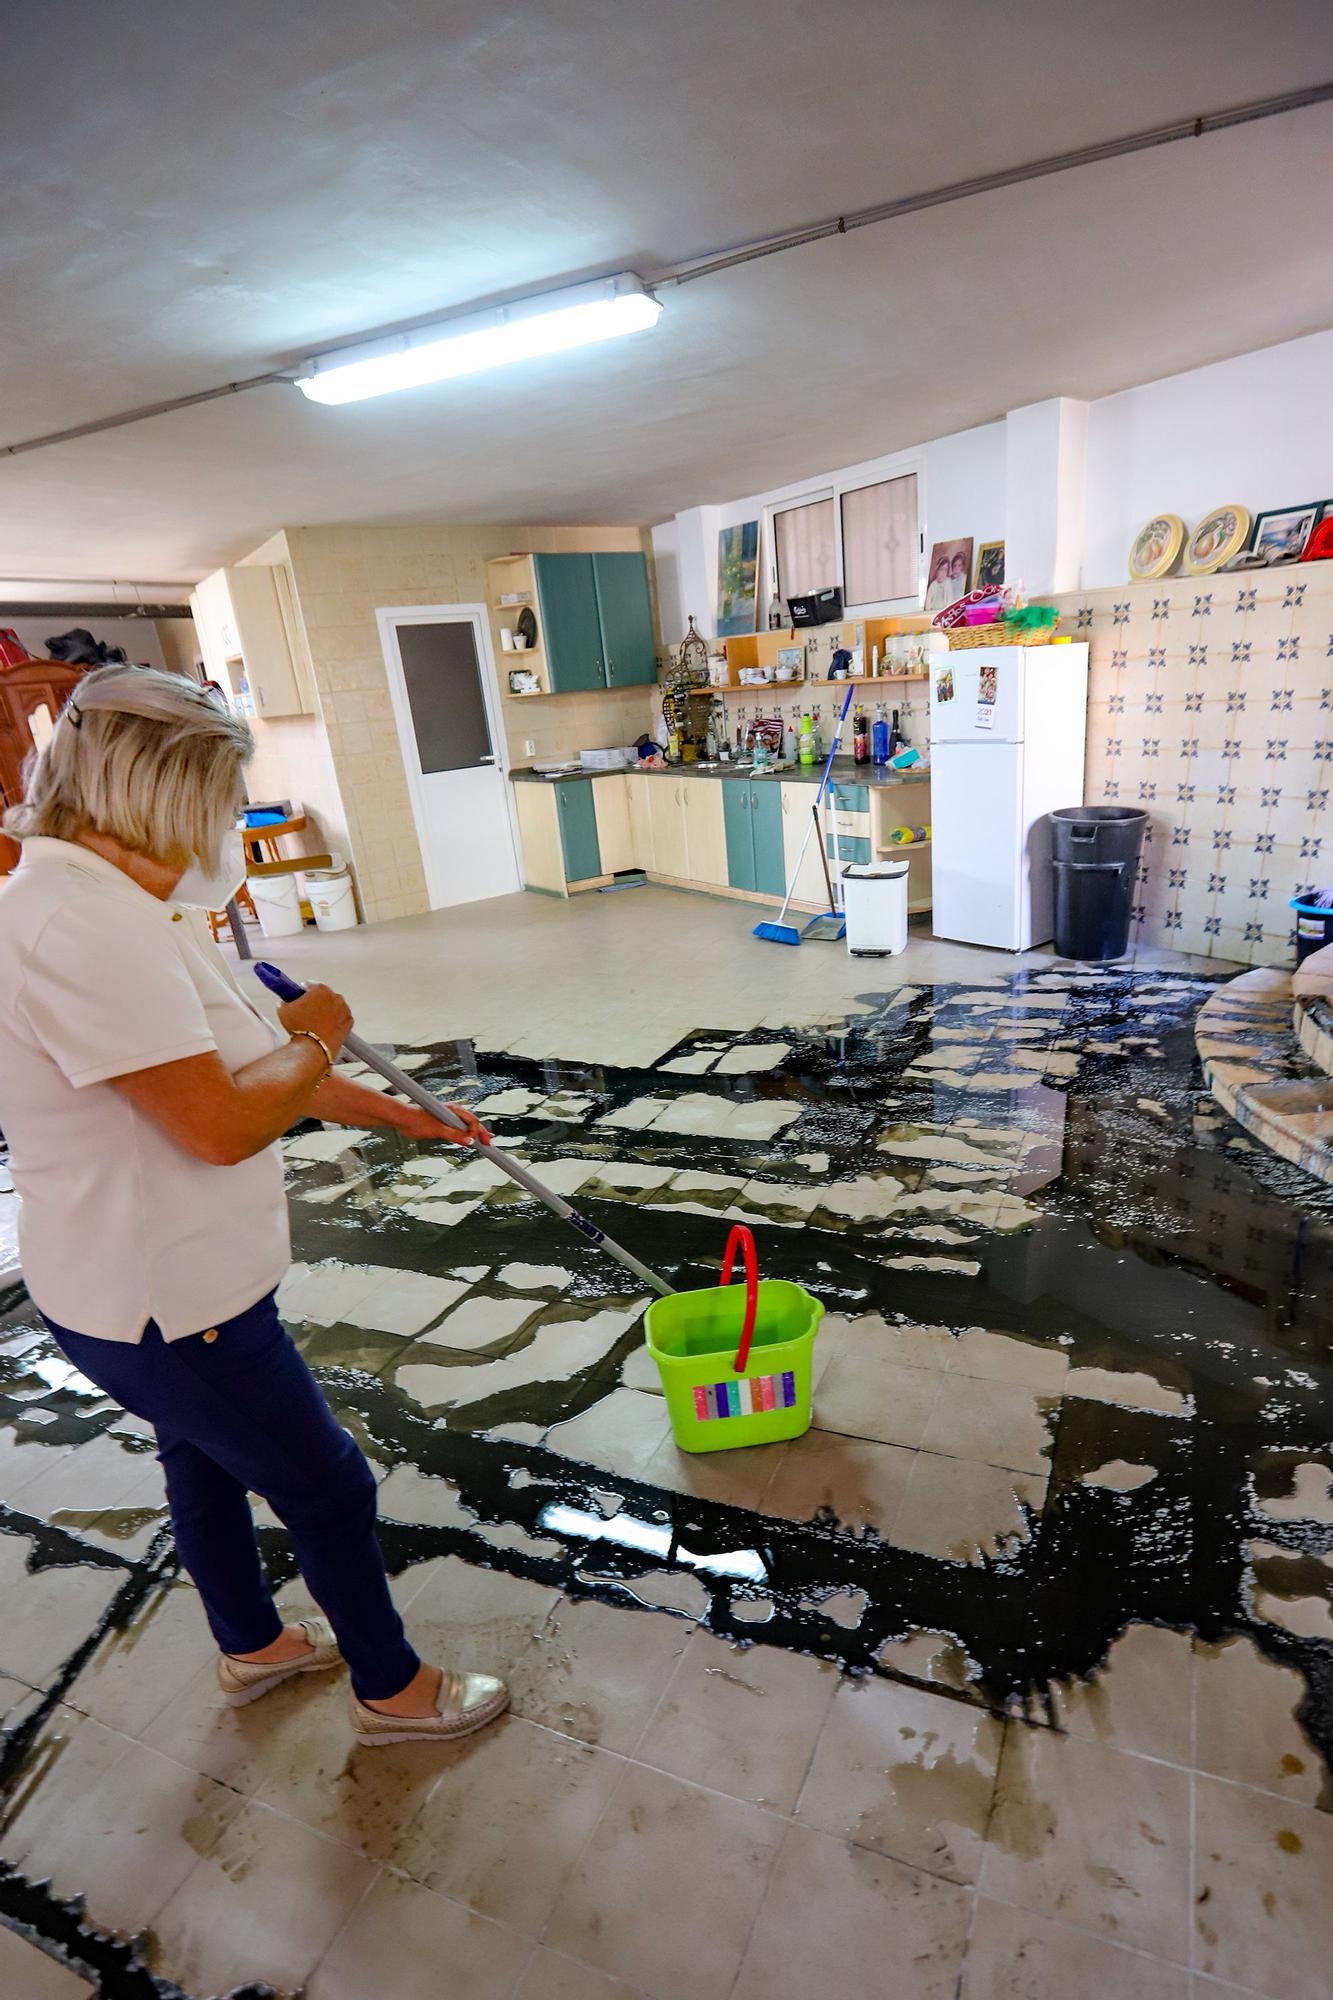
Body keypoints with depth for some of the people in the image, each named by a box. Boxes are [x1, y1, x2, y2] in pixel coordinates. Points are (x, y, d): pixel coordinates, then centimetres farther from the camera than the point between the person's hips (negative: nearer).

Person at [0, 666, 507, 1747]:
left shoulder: (111, 908, 5)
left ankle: (253, 1645, 55)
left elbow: (239, 1069, 9)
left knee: (206, 1461, 29)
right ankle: (393, 1689, 36)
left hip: (151, 1281, 10)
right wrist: (315, 1038, -13)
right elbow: (223, 1122, -33)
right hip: (168, 1304, -10)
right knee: (330, 1490, 9)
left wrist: (404, 1115, 11)